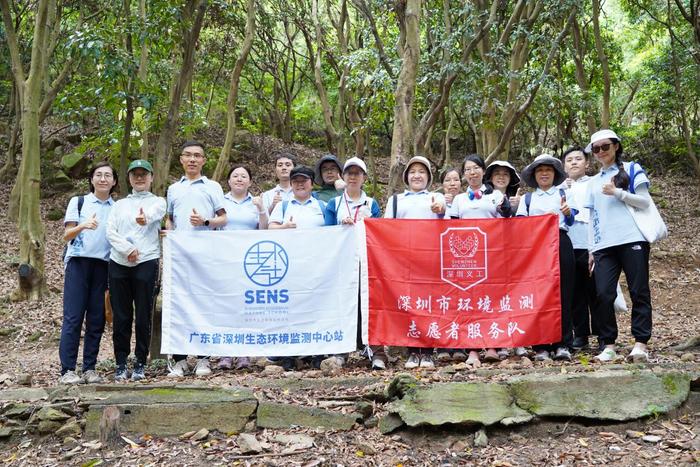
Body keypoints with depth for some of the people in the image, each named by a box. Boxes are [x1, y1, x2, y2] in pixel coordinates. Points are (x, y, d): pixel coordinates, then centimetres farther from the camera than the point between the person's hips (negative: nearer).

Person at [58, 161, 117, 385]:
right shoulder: (78, 202, 6)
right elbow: (67, 235, 1)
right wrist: (83, 226, -20)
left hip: (103, 265, 2)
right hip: (78, 262, -2)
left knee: (96, 319, 1)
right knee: (73, 317, -7)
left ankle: (89, 368, 7)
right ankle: (67, 370, -5)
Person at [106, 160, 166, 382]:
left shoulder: (157, 201, 9)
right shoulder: (120, 204, 19)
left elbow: (154, 213, -16)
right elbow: (110, 232, 5)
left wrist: (145, 218, -41)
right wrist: (127, 249, -13)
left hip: (146, 263, -3)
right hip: (118, 263, 3)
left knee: (143, 316, -2)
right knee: (120, 316, 2)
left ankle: (140, 364, 8)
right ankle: (121, 363, 11)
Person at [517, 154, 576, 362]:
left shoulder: (563, 194, 15)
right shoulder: (527, 198, 19)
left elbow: (571, 221, 1)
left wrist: (568, 213, -22)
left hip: (560, 244, -1)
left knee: (563, 293, -4)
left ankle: (563, 344, -1)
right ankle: (541, 346, 0)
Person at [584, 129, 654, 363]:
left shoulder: (632, 169, 9)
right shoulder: (593, 182, 21)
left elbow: (645, 202, 0)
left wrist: (617, 192, -10)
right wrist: (591, 249, 12)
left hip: (632, 240, -3)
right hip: (603, 246, 3)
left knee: (639, 292, -3)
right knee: (603, 294, -7)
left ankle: (640, 342, 1)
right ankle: (608, 344, 0)